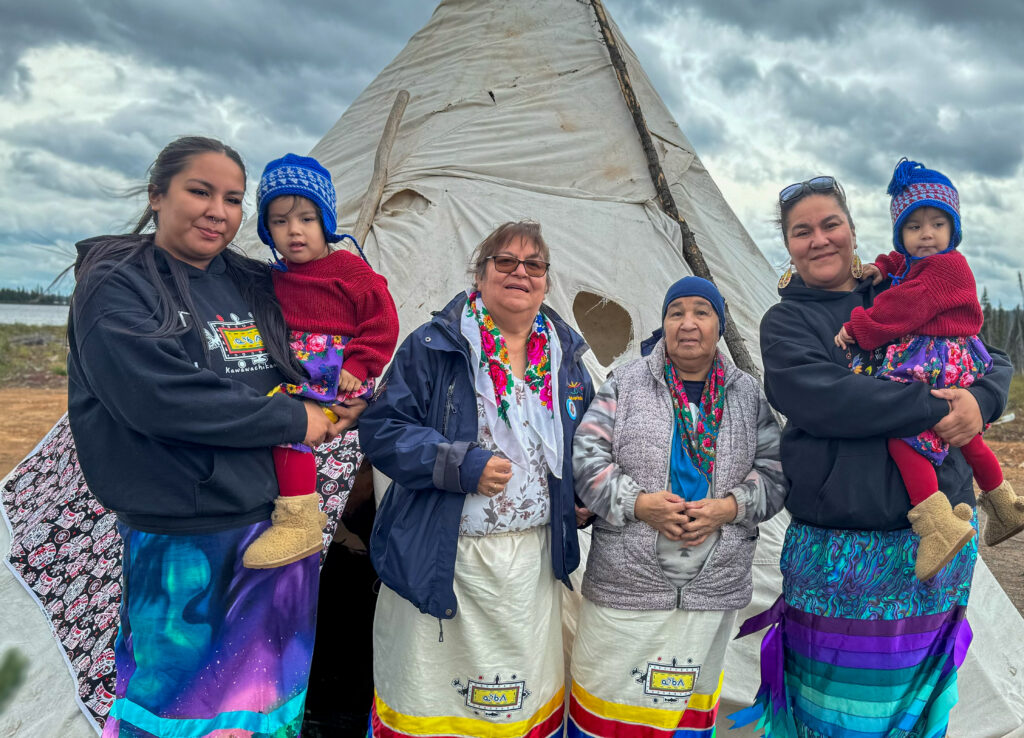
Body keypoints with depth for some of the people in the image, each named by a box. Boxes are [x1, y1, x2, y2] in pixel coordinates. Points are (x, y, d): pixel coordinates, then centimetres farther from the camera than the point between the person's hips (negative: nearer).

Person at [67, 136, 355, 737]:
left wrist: (340, 404, -2)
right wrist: (294, 420, -17)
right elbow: (159, 397, -22)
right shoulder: (115, 286, -7)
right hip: (179, 545, -5)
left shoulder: (255, 286, 9)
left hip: (277, 524, 5)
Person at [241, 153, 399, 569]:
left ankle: (298, 520, -23)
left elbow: (382, 322, -6)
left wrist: (357, 366, -15)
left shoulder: (349, 269, -2)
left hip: (337, 374, -8)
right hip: (291, 374, 8)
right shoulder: (275, 279, 16)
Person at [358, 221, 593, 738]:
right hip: (443, 557, -4)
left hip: (536, 557, 4)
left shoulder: (566, 357, 9)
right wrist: (460, 465, -19)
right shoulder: (433, 346, -6)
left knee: (529, 691, 16)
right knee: (430, 688, 8)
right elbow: (380, 429, -9)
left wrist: (581, 494, 8)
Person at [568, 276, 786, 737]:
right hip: (626, 581, -2)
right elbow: (585, 457, -4)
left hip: (714, 589, 2)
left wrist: (730, 506, -10)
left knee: (691, 701, 17)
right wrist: (638, 503, -17)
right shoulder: (626, 383, 0)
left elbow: (774, 472, 8)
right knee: (609, 694, 6)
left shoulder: (748, 395, 8)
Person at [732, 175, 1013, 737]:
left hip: (939, 539, 4)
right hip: (838, 550, -4)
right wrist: (933, 406, -18)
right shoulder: (786, 321, 1)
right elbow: (821, 399, -16)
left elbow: (994, 362, 14)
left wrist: (980, 400, -9)